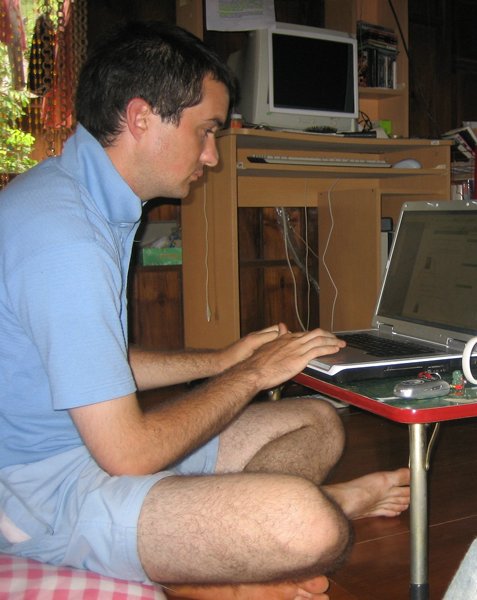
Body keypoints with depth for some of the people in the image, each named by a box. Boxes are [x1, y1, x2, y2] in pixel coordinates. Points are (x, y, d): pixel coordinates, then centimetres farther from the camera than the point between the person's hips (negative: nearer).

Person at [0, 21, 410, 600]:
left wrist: (222, 360, 12)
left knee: (319, 423, 12)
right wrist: (252, 374, -10)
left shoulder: (86, 196, 8)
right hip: (47, 491, -10)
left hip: (97, 440, 10)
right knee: (308, 525, -30)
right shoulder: (63, 238, -25)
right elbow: (130, 454, -24)